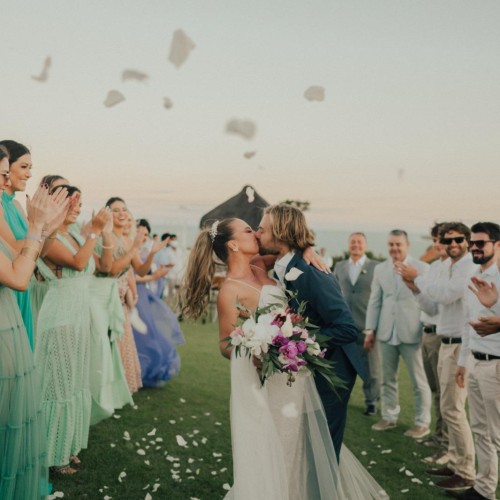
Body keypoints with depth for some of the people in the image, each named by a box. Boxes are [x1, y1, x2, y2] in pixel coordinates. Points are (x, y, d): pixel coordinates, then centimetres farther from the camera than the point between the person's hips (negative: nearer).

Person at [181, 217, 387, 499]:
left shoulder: (260, 266, 3)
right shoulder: (230, 290, -16)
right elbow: (226, 346, -12)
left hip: (293, 374, 8)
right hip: (267, 381, -8)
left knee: (302, 447, 21)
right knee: (273, 452, 6)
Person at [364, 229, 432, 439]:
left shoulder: (421, 268, -5)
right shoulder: (380, 269, 9)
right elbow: (374, 301, 10)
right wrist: (370, 329, 8)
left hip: (411, 333, -4)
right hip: (386, 333, 4)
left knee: (418, 380, 4)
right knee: (388, 378, 14)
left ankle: (422, 422, 16)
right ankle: (389, 417, 28)